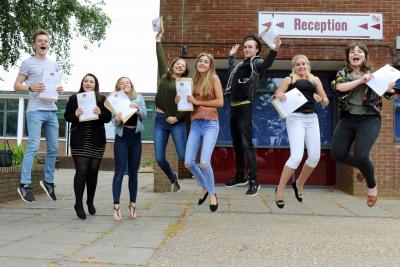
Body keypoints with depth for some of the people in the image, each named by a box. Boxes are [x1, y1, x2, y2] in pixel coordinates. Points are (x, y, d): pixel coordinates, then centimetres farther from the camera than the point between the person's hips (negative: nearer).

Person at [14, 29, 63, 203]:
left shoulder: (54, 64, 16)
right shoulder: (28, 63, 1)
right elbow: (16, 86, -1)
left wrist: (60, 90, 0)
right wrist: (31, 87, -20)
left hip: (52, 111, 6)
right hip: (35, 110, -6)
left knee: (53, 148, 7)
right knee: (33, 146, -12)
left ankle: (48, 181, 21)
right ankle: (25, 185, -4)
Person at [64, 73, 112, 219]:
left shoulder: (102, 99, 6)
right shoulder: (74, 98, 5)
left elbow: (108, 118, 1)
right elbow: (66, 116, 4)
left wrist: (100, 113, -19)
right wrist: (75, 115, -17)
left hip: (97, 141, 2)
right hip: (79, 141, -2)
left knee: (93, 171, 8)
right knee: (81, 171, -8)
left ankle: (90, 202, 23)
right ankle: (78, 204, 1)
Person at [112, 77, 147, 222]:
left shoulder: (139, 98, 7)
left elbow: (144, 115, -2)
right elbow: (114, 121, -4)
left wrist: (137, 108, -22)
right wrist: (117, 120, -27)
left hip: (136, 137, 2)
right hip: (122, 137, -2)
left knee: (133, 172, 8)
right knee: (119, 172, -6)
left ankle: (132, 204, 18)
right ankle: (116, 206, -7)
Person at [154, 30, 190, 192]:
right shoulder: (164, 75, 12)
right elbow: (160, 58, 11)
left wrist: (178, 117, -13)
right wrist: (158, 40, 12)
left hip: (176, 122, -3)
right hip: (160, 119, 3)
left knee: (183, 157, -10)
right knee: (159, 158, 0)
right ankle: (173, 178, 27)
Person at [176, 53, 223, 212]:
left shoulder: (213, 78, -1)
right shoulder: (194, 80, 12)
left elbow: (220, 102, -8)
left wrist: (198, 102, -10)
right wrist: (181, 101, 0)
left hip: (210, 124, -5)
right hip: (195, 124, 5)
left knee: (204, 163, -16)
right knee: (188, 163, 0)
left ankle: (212, 194, 10)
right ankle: (204, 187, 28)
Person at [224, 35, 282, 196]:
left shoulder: (256, 63, -4)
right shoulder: (241, 65, 19)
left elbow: (267, 64, -29)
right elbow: (231, 71, 42)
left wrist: (275, 50, -45)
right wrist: (232, 56, 42)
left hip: (245, 107, -8)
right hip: (234, 107, 8)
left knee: (246, 144, -13)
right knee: (236, 144, 14)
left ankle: (253, 181, -11)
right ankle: (240, 176, 26)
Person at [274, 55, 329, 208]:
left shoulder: (315, 80, 18)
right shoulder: (289, 79, 9)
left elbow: (326, 103, 18)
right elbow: (275, 98, 3)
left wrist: (320, 99, -4)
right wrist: (278, 95, -20)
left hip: (312, 118, 5)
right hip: (295, 118, -5)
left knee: (315, 157, 2)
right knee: (296, 156, -16)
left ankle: (299, 184, 26)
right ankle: (280, 189, -2)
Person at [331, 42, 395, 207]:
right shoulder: (342, 74, 7)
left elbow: (388, 93, 6)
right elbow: (340, 87, -15)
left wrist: (390, 89, -17)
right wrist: (362, 80, -20)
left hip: (369, 119, -3)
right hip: (347, 119, 3)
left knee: (361, 155, -19)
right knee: (338, 154, -2)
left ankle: (372, 185, 12)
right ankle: (362, 166, 32)